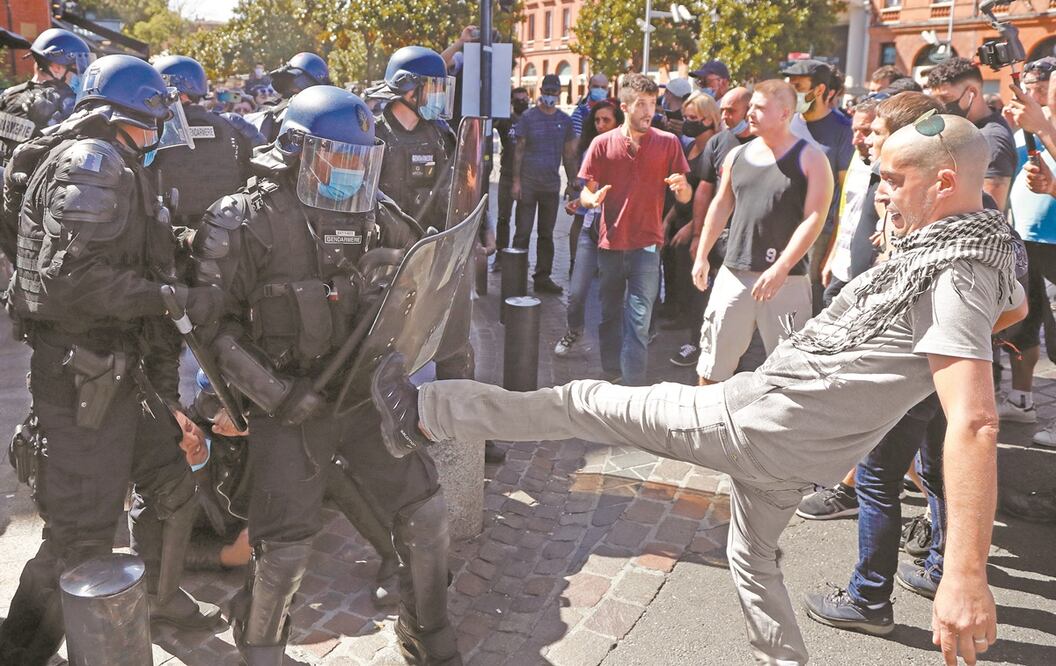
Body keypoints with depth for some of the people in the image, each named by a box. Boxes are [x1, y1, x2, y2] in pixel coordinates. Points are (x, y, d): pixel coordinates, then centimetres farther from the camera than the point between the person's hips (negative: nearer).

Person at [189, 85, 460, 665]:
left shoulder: (371, 214, 3)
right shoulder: (246, 222, -11)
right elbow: (211, 324, -11)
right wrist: (275, 391, -18)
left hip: (365, 393, 5)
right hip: (290, 406, -4)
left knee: (424, 513, 5)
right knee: (285, 546, 1)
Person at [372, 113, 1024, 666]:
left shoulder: (954, 279, -23)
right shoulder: (979, 249, 5)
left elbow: (975, 423, -34)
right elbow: (1016, 306, 31)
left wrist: (967, 575, -39)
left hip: (752, 419, -9)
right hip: (795, 452, 9)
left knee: (587, 402, -1)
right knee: (755, 557, 30)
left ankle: (422, 415, 9)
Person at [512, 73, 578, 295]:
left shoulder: (564, 120, 9)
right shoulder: (528, 117, -1)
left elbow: (569, 154, 12)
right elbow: (519, 150, -2)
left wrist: (572, 182, 9)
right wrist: (516, 181, -8)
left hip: (552, 184, 4)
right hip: (528, 182, -3)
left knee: (546, 234, 9)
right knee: (523, 232, -2)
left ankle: (542, 278, 17)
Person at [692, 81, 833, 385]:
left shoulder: (810, 159, -5)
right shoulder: (737, 155, 10)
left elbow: (814, 219, -12)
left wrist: (780, 270, -19)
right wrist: (702, 255, 14)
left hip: (786, 277, -4)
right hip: (733, 272, 5)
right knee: (713, 357, 10)